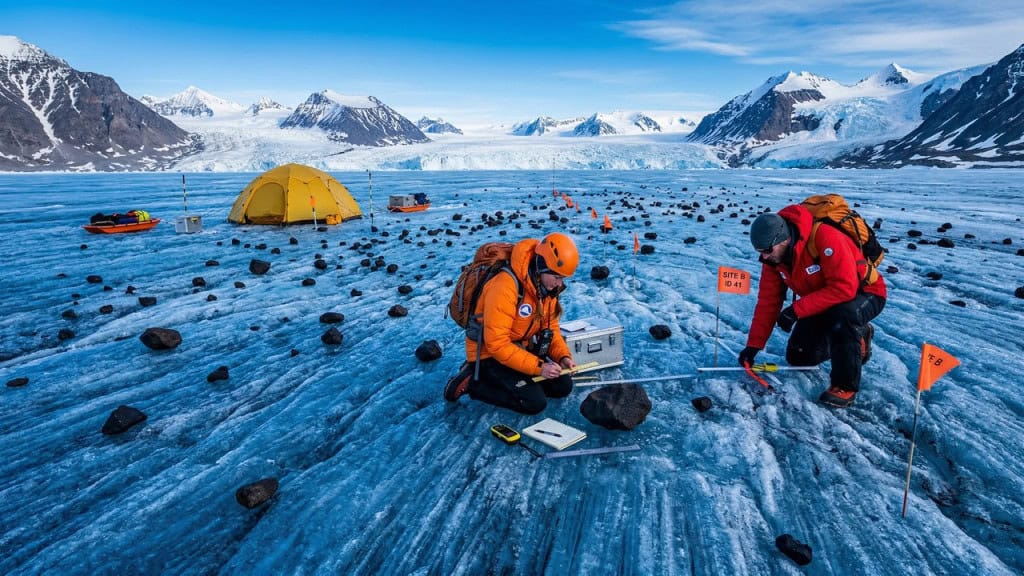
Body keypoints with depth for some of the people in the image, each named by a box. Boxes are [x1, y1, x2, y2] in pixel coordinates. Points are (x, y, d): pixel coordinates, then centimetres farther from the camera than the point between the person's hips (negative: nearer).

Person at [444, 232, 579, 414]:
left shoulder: (548, 285, -6)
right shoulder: (506, 286, -32)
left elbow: (550, 327, 7)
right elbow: (497, 344, -32)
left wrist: (563, 356, -11)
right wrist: (538, 366, -32)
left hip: (523, 348, 8)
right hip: (490, 353, -8)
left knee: (563, 386, 4)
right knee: (535, 402, -17)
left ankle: (507, 380, 12)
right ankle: (472, 382, -4)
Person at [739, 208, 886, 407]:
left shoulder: (825, 236, -34)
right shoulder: (773, 255, -13)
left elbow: (845, 288, -38)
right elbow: (768, 300, -8)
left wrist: (797, 309, -36)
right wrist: (753, 345, -10)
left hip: (864, 293, -7)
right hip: (822, 301, 7)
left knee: (843, 313, -40)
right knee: (798, 357, 4)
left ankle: (845, 385, -21)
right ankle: (856, 336, 27)